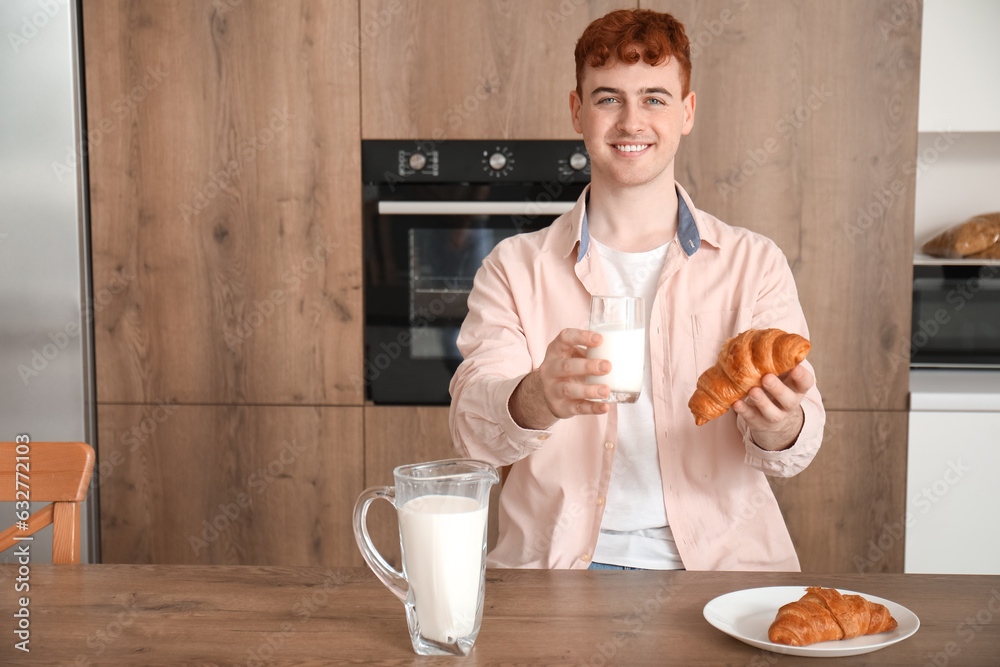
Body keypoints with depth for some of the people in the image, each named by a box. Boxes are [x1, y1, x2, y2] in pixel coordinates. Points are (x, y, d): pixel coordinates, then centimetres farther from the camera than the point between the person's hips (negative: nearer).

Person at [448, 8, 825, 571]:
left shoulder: (755, 264, 8)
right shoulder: (514, 269, 8)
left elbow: (796, 446, -1)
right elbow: (472, 427, -6)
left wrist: (779, 424, -26)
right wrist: (537, 399, -29)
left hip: (721, 565, 2)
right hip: (559, 562, -1)